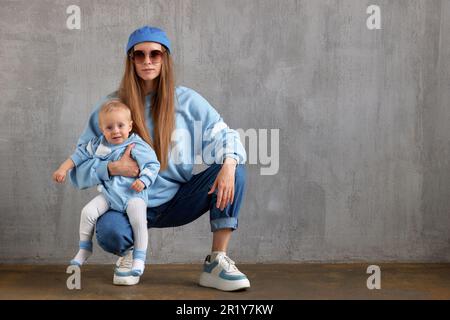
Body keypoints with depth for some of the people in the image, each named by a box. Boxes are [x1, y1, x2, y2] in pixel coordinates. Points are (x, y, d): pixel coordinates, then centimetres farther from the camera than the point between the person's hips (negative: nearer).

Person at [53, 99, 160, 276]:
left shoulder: (139, 147, -6)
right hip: (108, 194, 4)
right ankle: (84, 249, 9)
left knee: (139, 220, -26)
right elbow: (81, 153, 13)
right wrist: (63, 168, 7)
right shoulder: (98, 144, 3)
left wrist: (143, 181, -15)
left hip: (133, 194, -3)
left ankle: (139, 258, -10)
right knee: (87, 212, -13)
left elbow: (153, 164, 0)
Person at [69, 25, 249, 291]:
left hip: (178, 201, 2)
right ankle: (128, 254, 6)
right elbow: (80, 164, -4)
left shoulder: (187, 100, -1)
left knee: (234, 169, -19)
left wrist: (229, 164, -27)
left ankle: (217, 263, -15)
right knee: (109, 229, -36)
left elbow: (223, 136, -4)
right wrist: (112, 168, -25)